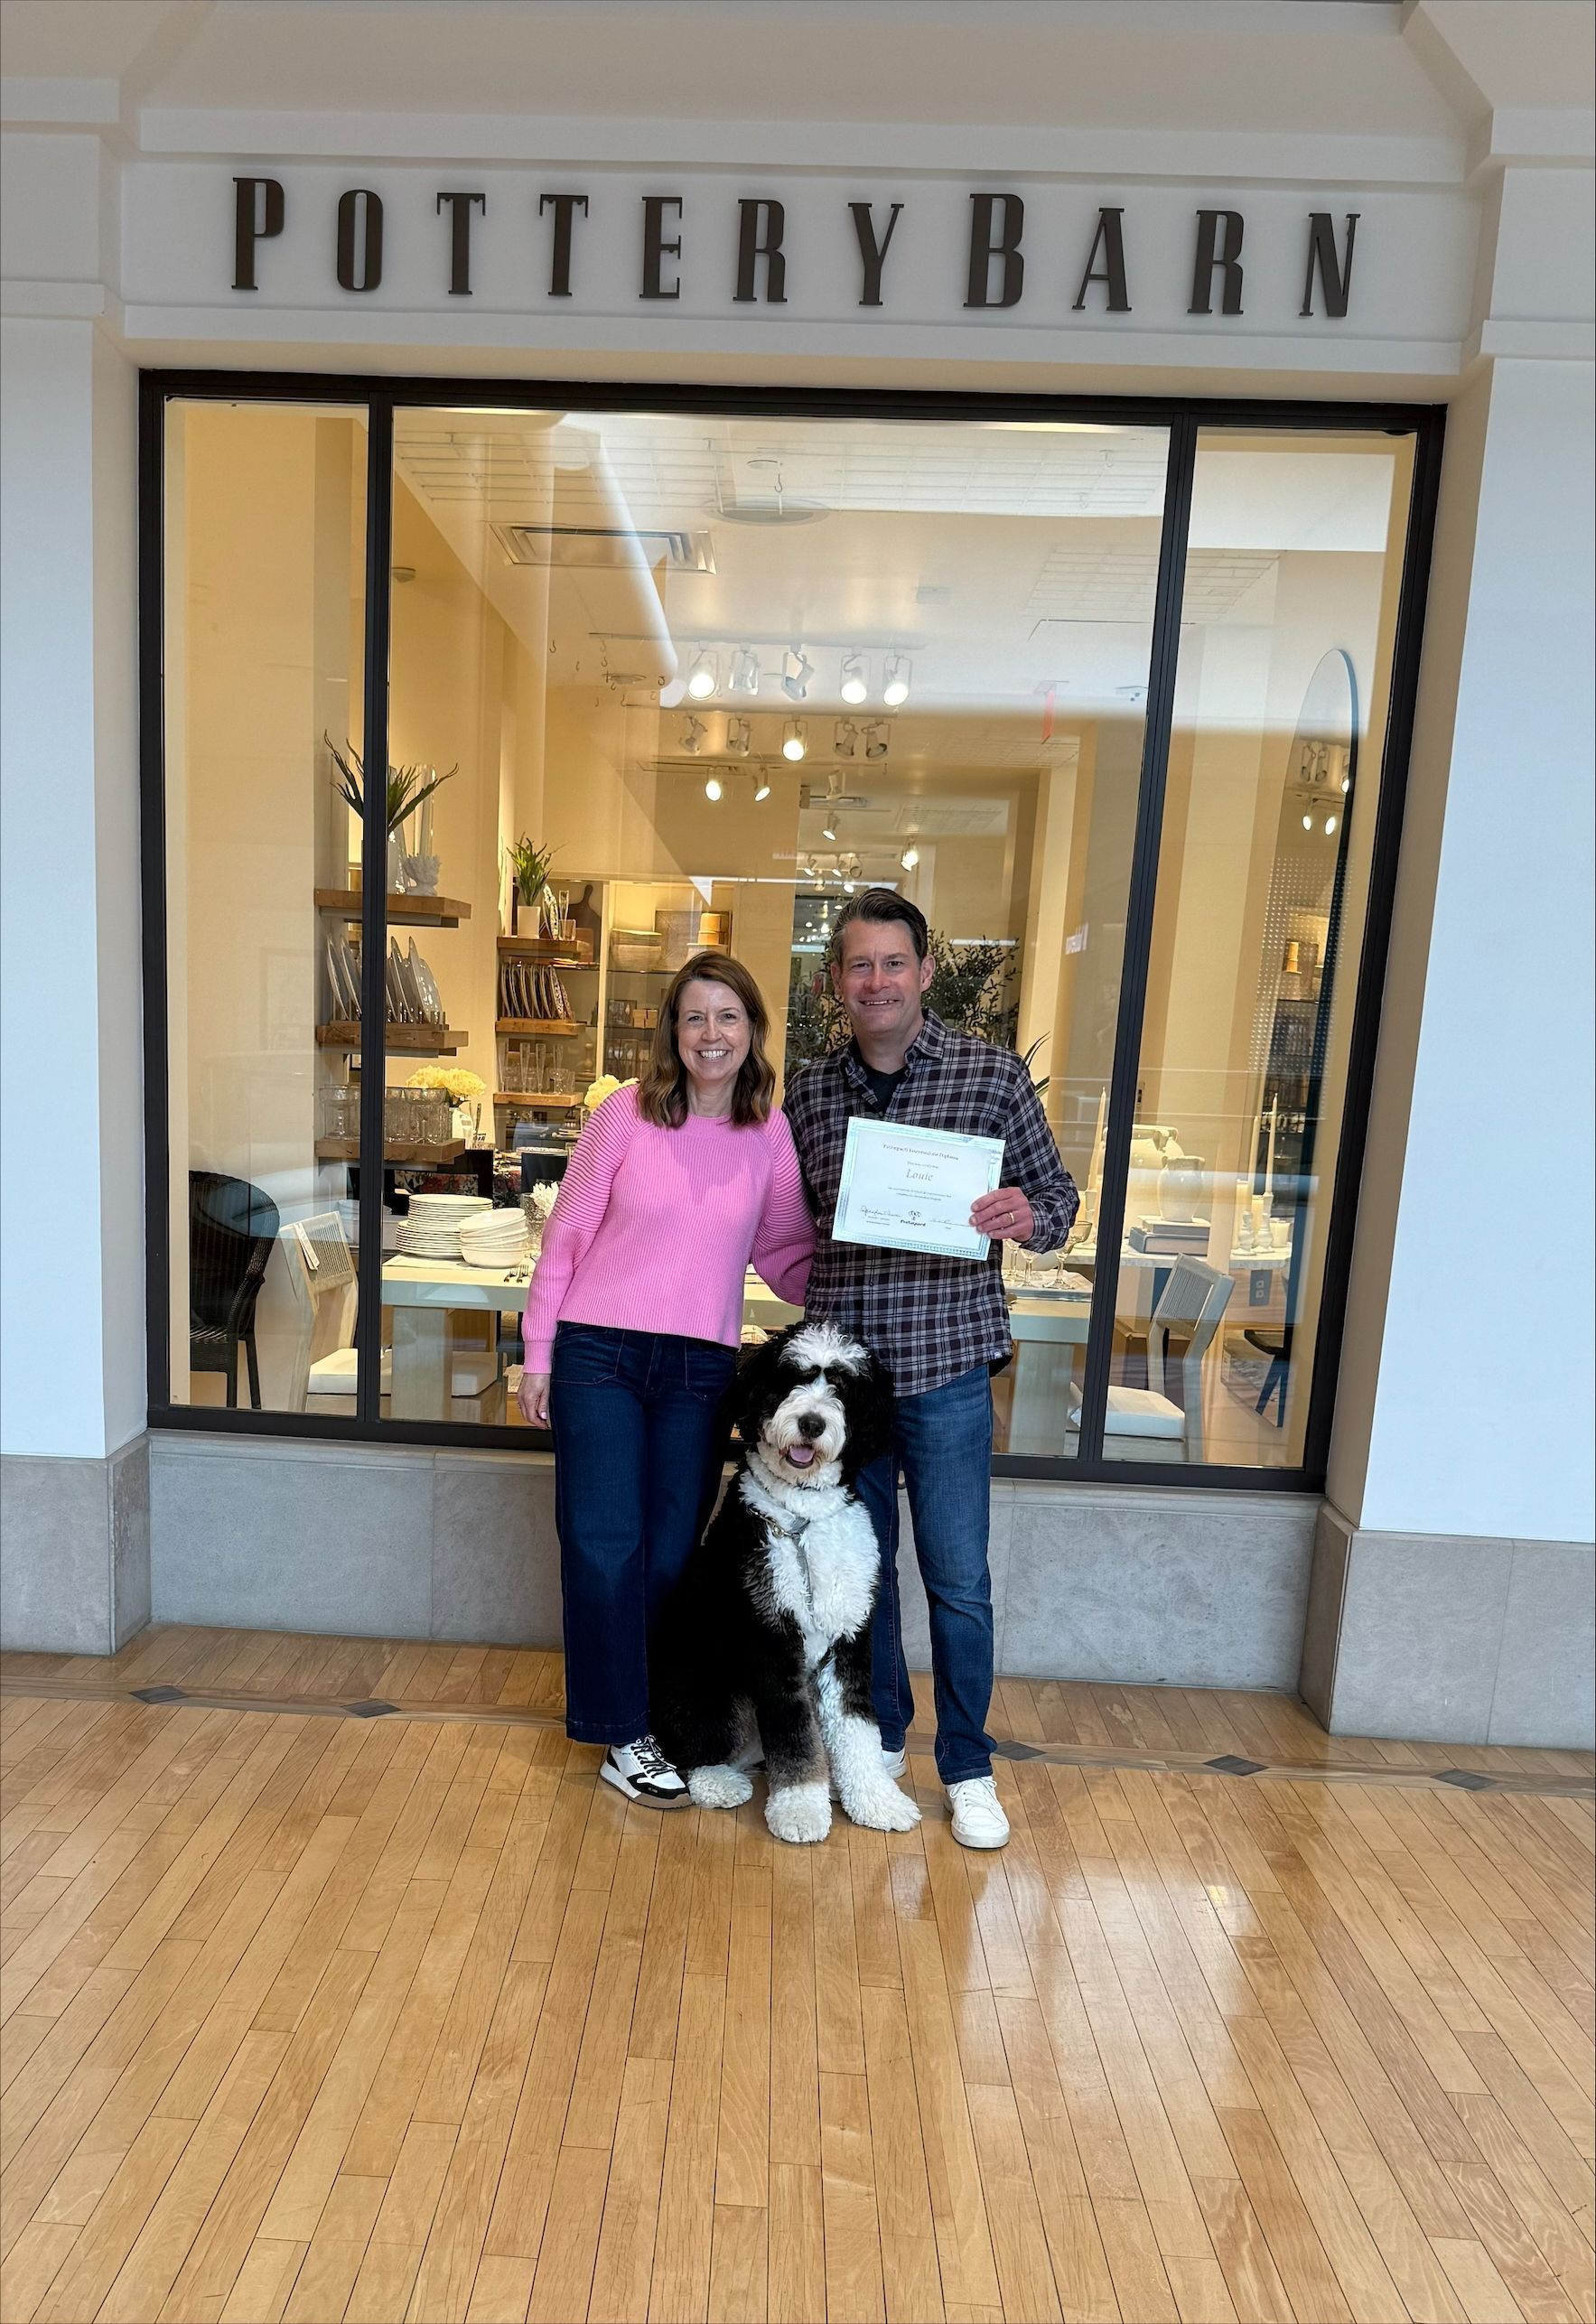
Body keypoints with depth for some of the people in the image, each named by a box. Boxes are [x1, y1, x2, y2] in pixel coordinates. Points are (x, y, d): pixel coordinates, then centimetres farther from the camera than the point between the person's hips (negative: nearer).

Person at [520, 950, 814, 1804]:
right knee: (605, 1547, 1)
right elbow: (566, 1234, 0)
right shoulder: (625, 1113, -5)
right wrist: (537, 1355, 0)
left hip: (701, 1368, 2)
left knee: (670, 1555, 10)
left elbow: (786, 1255, 8)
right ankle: (624, 1735, 19)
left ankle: (643, 1714, 31)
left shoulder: (772, 1134, 1)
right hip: (599, 1353, -2)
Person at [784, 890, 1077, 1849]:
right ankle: (880, 1739, 38)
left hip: (946, 1364, -3)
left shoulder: (992, 1072, -3)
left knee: (959, 1582, 6)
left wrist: (1028, 1215, -21)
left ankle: (969, 1769, 29)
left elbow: (1058, 1192, 2)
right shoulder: (808, 1090, 4)